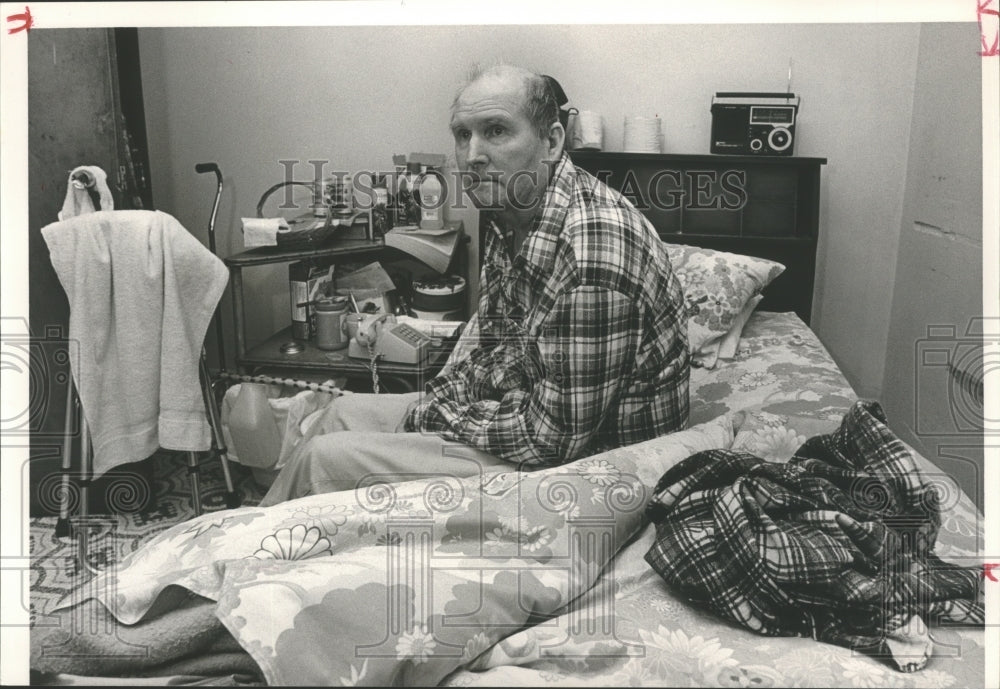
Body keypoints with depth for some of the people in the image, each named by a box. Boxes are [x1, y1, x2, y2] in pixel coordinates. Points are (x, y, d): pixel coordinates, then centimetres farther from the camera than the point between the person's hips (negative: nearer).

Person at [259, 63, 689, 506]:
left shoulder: (591, 249, -30)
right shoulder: (507, 215, 2)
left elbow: (556, 436, -27)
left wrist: (438, 417, -14)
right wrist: (434, 400, -4)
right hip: (532, 408, 9)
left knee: (325, 459, -10)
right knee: (345, 412, 15)